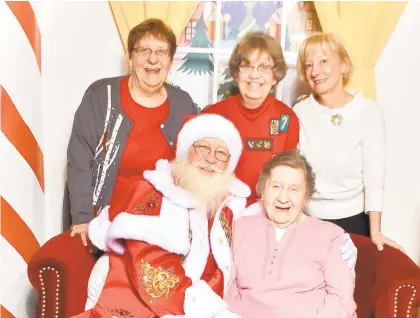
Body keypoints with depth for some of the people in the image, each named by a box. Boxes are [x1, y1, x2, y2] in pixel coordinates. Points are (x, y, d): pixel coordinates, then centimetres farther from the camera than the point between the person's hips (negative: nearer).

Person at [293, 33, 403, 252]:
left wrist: (375, 231, -15)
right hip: (308, 219, 2)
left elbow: (374, 176, -11)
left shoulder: (368, 112, -10)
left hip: (353, 219, -1)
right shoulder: (299, 113, -3)